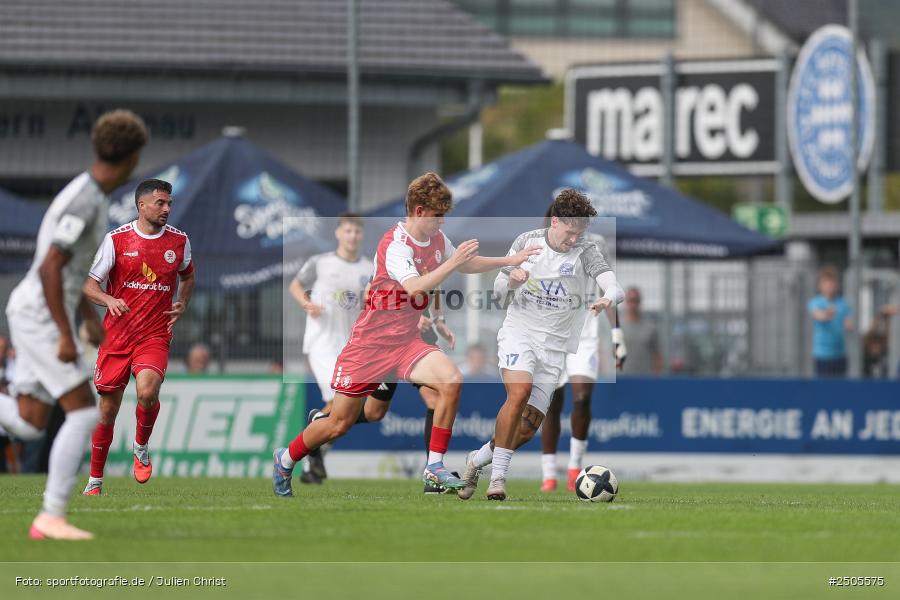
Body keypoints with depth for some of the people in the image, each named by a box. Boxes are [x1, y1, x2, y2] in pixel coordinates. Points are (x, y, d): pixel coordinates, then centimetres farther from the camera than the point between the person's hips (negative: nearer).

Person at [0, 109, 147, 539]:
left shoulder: (89, 195, 14)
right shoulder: (84, 201, -20)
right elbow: (49, 269, -25)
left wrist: (92, 320, 23)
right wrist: (66, 337, -23)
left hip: (37, 316, 10)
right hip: (39, 315, -10)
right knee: (84, 414, -12)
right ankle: (52, 517, -13)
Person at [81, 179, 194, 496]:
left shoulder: (179, 240, 5)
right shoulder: (116, 239, -3)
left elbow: (187, 276, 26)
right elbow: (90, 285, -1)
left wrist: (182, 304, 8)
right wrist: (109, 300, -21)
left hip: (155, 335, 0)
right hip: (116, 335, 0)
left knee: (147, 392, -27)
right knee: (107, 411, 4)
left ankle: (141, 447, 2)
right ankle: (95, 482, 20)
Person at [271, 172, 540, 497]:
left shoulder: (437, 239, 4)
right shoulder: (395, 244, -21)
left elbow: (465, 264, 24)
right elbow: (416, 287, -36)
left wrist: (507, 260, 17)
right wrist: (452, 262, -34)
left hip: (406, 341, 6)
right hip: (370, 342, -6)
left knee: (451, 380, -23)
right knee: (339, 424, 0)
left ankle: (435, 466, -14)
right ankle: (285, 459, 27)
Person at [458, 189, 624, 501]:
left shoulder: (586, 252, -6)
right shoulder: (527, 242, -1)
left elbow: (615, 287, -20)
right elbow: (498, 288, 9)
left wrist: (608, 298, -44)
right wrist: (510, 282, -15)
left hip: (554, 345, 1)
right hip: (519, 331, -1)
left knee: (528, 428, -2)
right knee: (520, 392, -29)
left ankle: (478, 459, 25)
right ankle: (498, 475, -23)